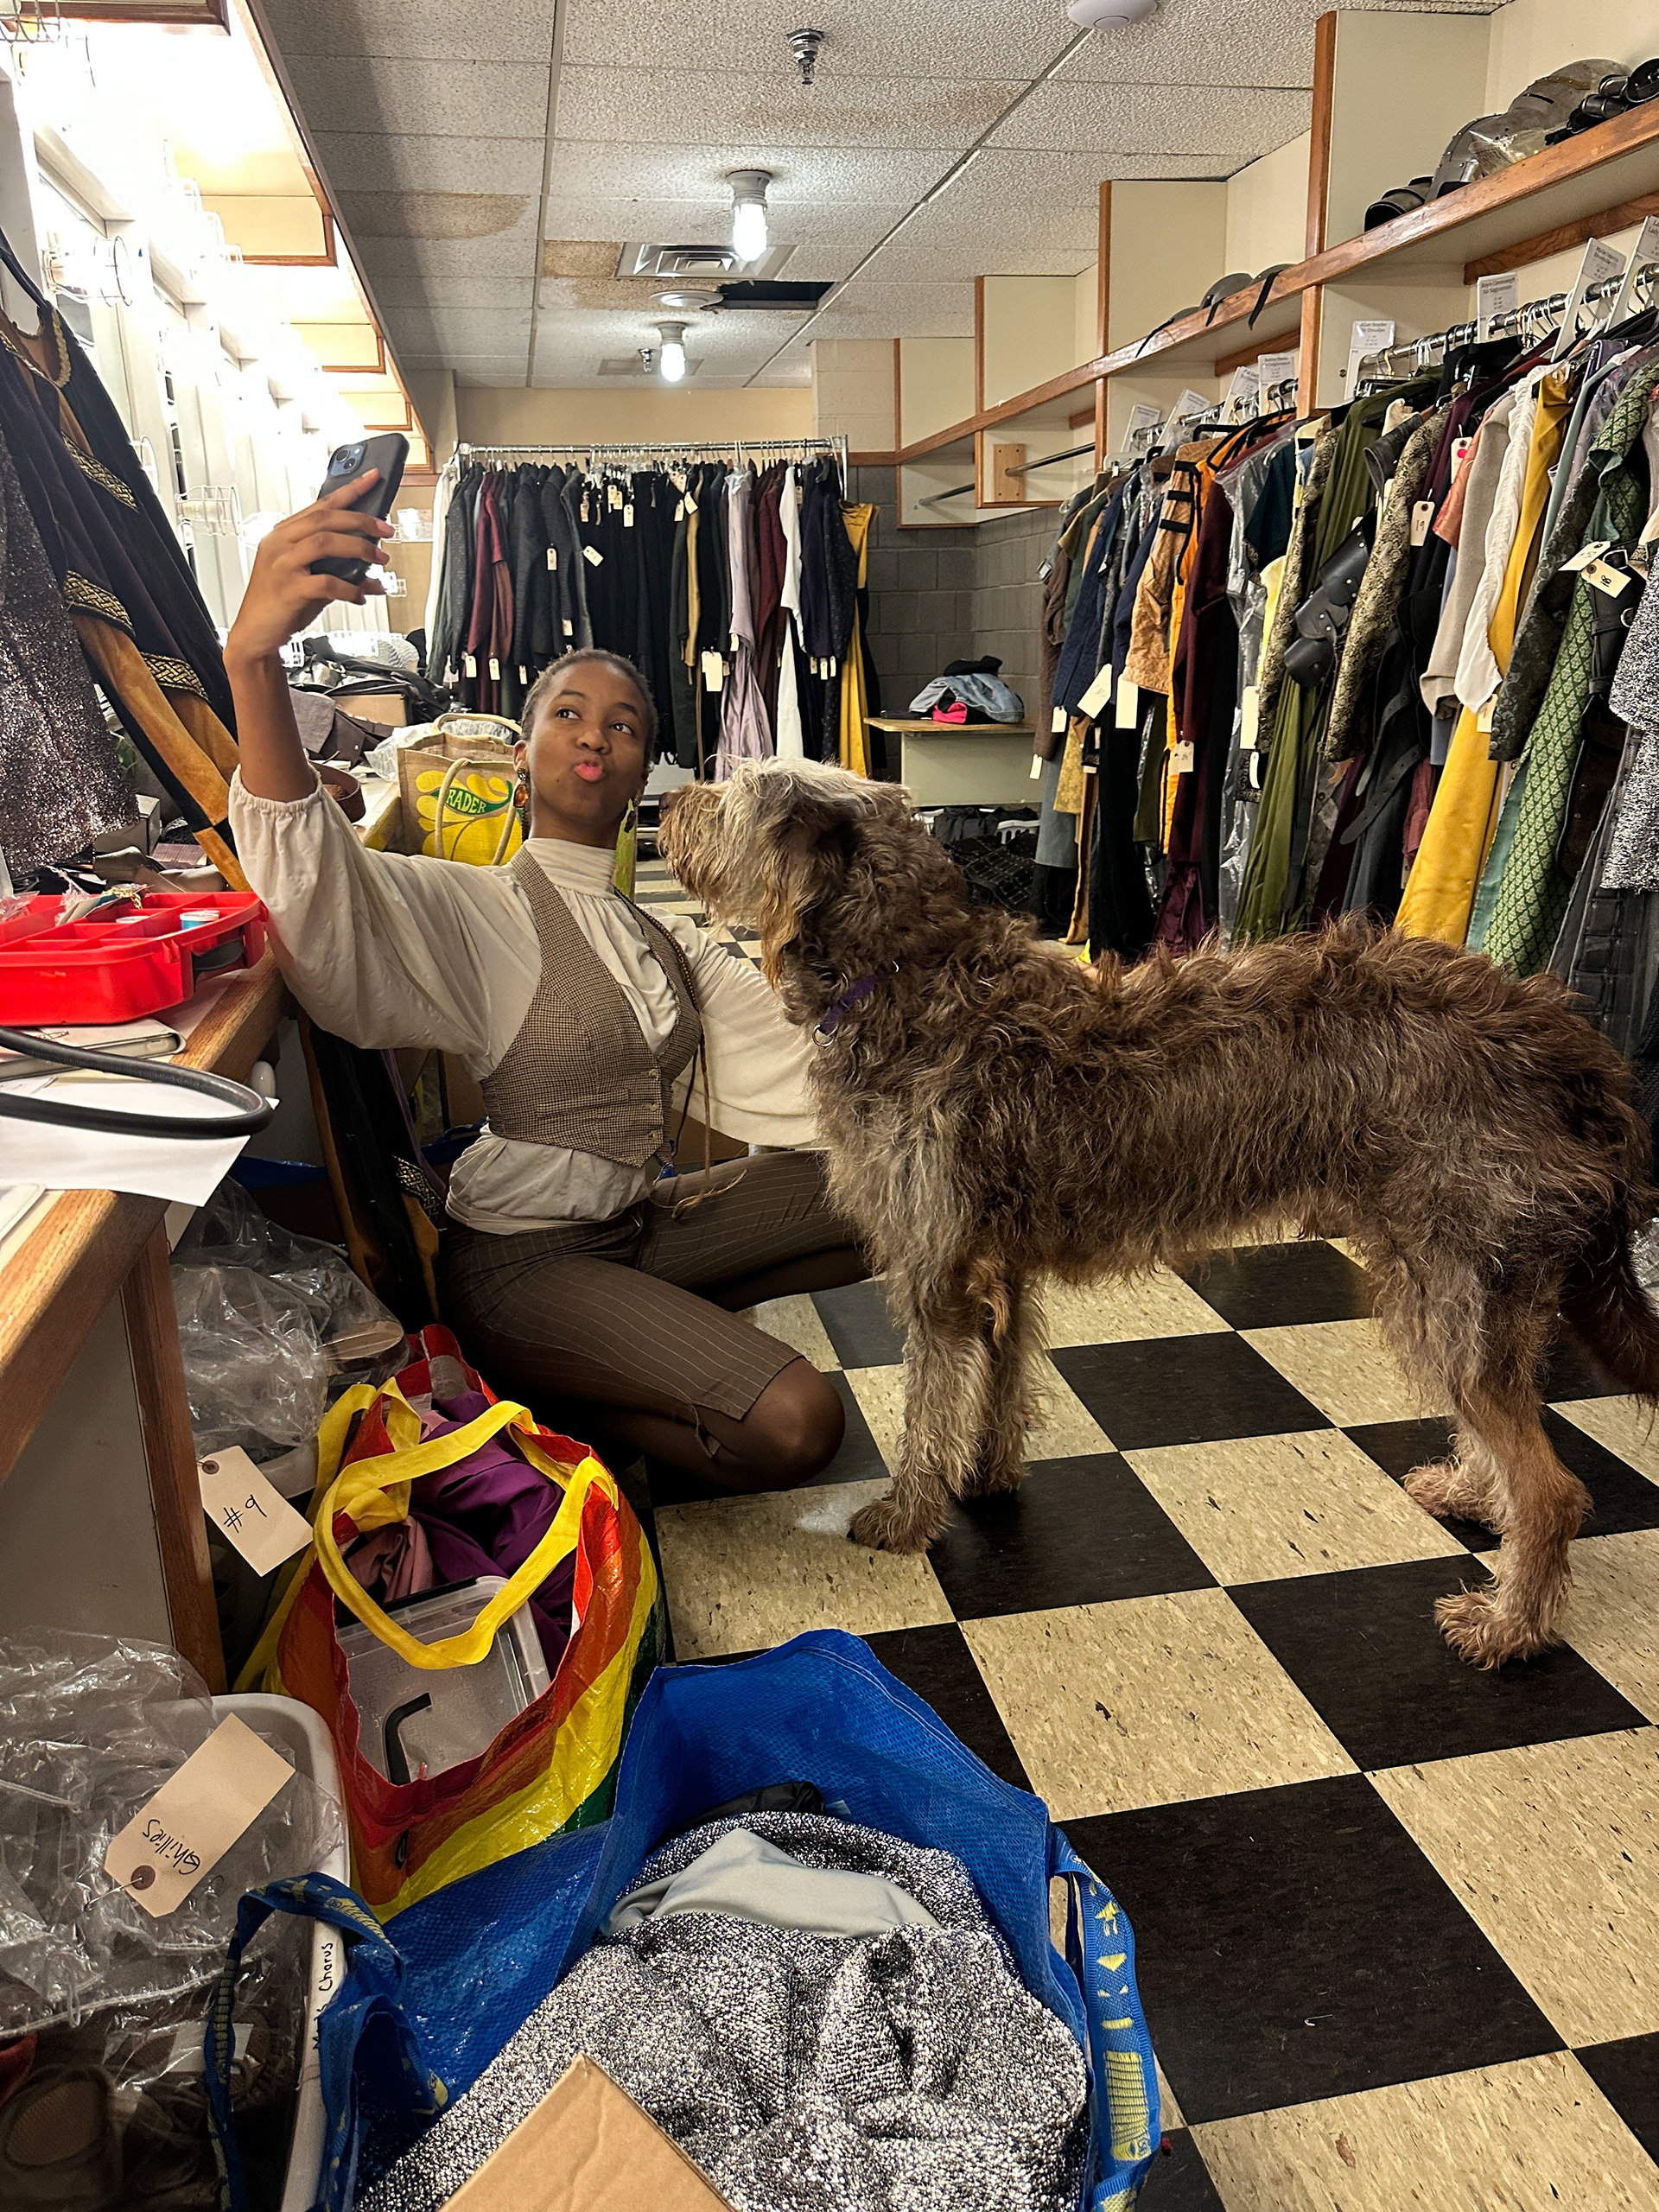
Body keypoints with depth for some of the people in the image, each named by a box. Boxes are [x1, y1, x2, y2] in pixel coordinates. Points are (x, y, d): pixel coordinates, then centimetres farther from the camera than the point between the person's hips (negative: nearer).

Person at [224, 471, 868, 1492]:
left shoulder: (669, 938, 12)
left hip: (648, 1221, 7)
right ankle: (553, 1393, 0)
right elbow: (311, 882, -31)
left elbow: (784, 1058, 2)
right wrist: (255, 654, -46)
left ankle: (669, 1329, 5)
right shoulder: (476, 909, -10)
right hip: (523, 1255, -7)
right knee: (795, 1424, -23)